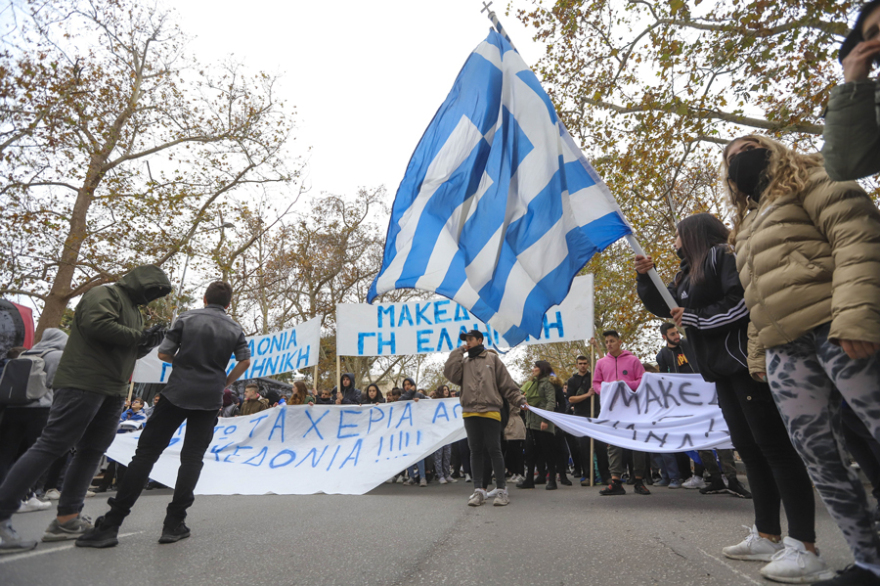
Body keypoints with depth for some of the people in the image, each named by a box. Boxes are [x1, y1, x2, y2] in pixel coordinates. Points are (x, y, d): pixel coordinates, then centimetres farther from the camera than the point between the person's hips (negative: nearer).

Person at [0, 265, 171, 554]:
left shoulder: (134, 309, 24)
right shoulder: (104, 294, -4)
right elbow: (98, 325, -23)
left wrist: (148, 342, 4)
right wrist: (139, 336, -14)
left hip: (113, 391, 10)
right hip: (84, 384, -10)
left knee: (91, 452, 8)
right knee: (51, 446, -10)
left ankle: (67, 519, 13)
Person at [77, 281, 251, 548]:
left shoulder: (187, 318, 1)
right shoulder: (235, 328, 6)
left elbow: (163, 353, 0)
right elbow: (245, 360, 2)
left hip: (177, 393, -1)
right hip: (210, 399, 1)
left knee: (146, 452, 3)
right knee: (192, 458, 8)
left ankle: (111, 524, 1)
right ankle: (174, 523, 4)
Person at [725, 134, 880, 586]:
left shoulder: (811, 179, 9)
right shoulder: (748, 226, 29)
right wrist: (757, 355, 19)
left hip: (835, 329, -7)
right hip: (784, 351, 7)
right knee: (818, 455, 5)